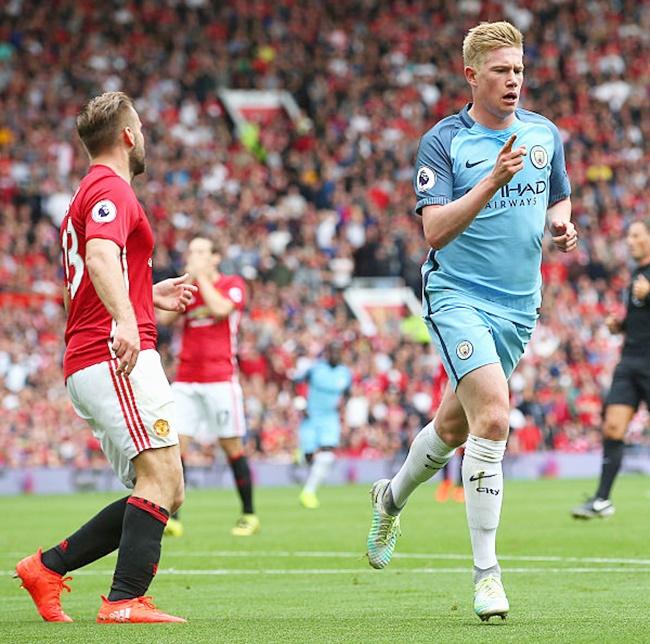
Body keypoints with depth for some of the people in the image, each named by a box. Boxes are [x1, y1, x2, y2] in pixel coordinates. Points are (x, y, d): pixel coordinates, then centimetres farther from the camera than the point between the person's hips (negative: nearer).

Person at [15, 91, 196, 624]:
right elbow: (100, 256, -26)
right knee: (162, 476, -16)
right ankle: (126, 601, -21)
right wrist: (127, 321, -40)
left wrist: (152, 295, 33)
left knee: (164, 492, 8)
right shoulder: (112, 189, -5)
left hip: (88, 367, 10)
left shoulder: (90, 193, 27)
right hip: (117, 358, -10)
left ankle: (48, 567, 8)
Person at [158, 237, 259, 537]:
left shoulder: (233, 284, 2)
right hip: (185, 380, 4)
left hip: (220, 379, -4)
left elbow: (220, 309, -18)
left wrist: (201, 276, -8)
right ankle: (172, 518, -9)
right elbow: (165, 317, 0)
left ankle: (249, 514, 12)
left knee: (232, 445, 0)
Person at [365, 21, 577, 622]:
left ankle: (392, 497, 48)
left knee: (454, 424, 18)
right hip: (458, 297, -6)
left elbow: (559, 199, 22)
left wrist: (562, 223, -1)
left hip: (518, 307, 6)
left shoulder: (544, 134, 6)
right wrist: (494, 180, -28)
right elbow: (435, 231, -19)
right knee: (493, 416, -23)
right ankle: (486, 571, -17)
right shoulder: (442, 142, -10)